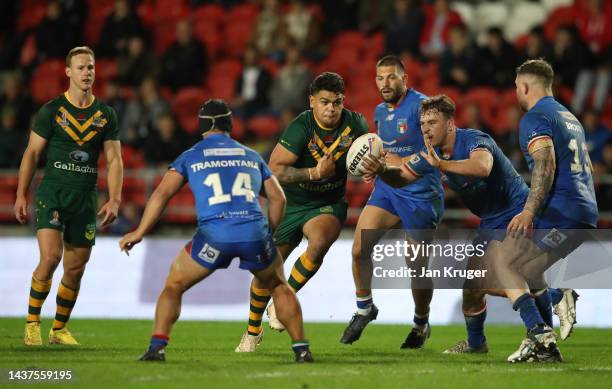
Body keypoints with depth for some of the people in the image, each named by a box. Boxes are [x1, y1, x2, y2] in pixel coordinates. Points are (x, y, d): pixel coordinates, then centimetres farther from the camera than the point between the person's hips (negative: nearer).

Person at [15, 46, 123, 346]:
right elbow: (32, 153, 2)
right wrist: (21, 195, -3)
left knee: (76, 268, 5)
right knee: (50, 256, -20)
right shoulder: (51, 110, -2)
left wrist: (114, 200, -6)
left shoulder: (106, 115, 6)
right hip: (52, 194, -3)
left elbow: (114, 159, 5)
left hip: (85, 198, 3)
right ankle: (32, 322, -4)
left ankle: (59, 329, 22)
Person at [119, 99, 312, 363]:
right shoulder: (251, 156, 23)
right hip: (254, 232, 2)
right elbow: (278, 197, 21)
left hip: (214, 234, -2)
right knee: (278, 286, 27)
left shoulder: (190, 157, 15)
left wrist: (140, 232, 10)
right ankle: (301, 349, 20)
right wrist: (268, 233, 31)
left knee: (174, 285, 16)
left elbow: (162, 194, 6)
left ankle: (157, 347, 1)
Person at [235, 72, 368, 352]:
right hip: (290, 203, -1)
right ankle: (253, 331, 29)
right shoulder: (301, 127, -23)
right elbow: (275, 170, -25)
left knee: (319, 242, -32)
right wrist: (315, 173, -33)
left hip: (328, 204, 1)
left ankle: (282, 302, -11)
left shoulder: (355, 124, -12)